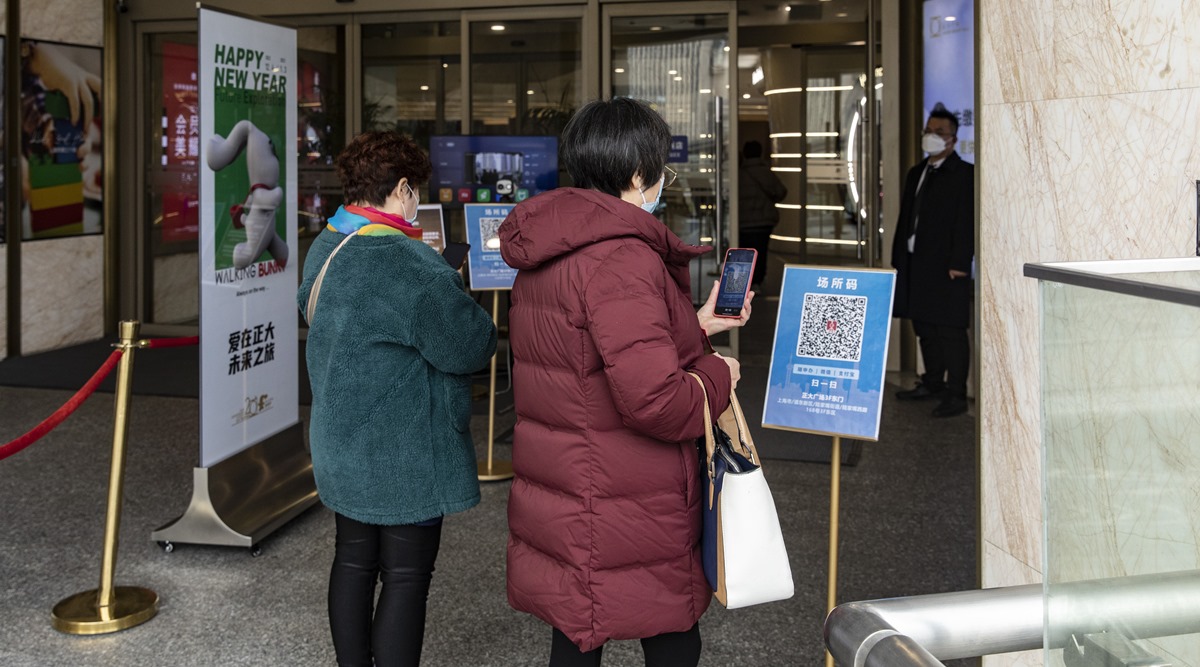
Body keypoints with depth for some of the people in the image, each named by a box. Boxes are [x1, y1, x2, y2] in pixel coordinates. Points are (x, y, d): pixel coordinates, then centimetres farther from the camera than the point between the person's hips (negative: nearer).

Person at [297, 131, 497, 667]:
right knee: (405, 578, 2)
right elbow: (471, 346, -20)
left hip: (341, 448, 9)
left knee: (354, 561, 19)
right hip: (405, 457, -9)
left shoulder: (324, 247, 5)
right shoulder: (413, 267, -24)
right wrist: (471, 316, 3)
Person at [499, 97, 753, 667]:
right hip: (624, 525, -9)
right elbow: (654, 398, -30)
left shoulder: (547, 255, 10)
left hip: (558, 505, 9)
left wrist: (694, 326, 21)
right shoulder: (623, 257, -22)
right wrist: (717, 375, -11)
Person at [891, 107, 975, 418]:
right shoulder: (916, 173, 19)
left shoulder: (964, 174, -5)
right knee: (925, 328, 14)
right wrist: (899, 258, 15)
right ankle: (932, 383, 26)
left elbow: (966, 222, -13)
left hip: (947, 267, -8)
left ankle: (956, 395, -2)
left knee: (950, 330, -6)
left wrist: (958, 263, -19)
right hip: (915, 263, 8)